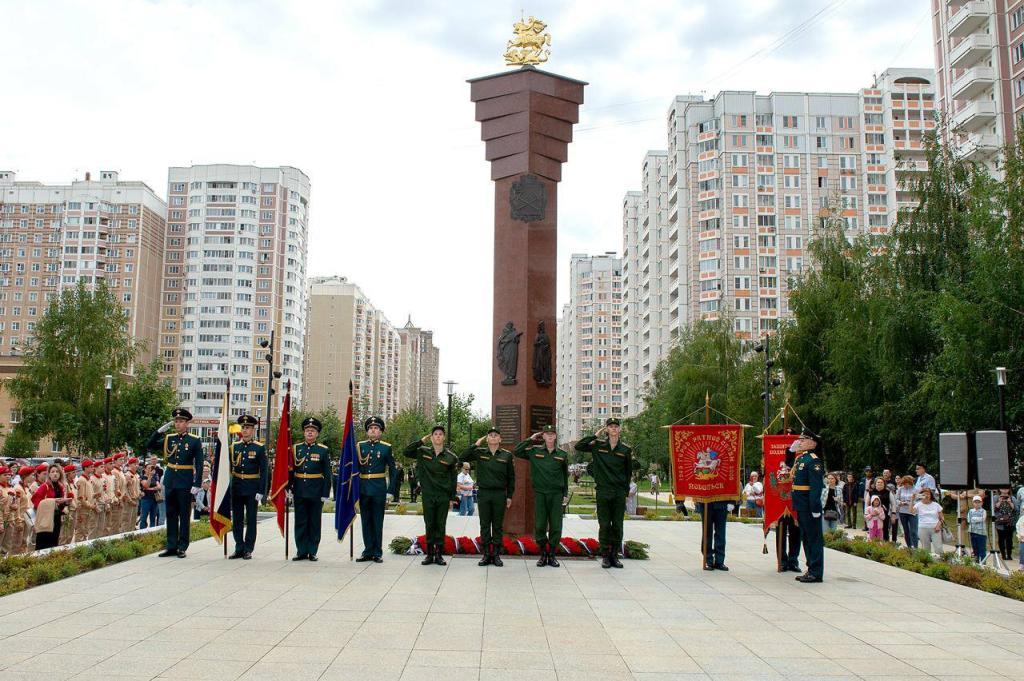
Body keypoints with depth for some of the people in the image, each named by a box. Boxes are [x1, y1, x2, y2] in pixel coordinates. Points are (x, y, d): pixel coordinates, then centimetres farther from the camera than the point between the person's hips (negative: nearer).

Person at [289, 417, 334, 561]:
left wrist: (326, 493, -6)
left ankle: (312, 552, 12)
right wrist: (289, 488, 0)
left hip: (316, 492, -2)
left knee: (315, 522, 4)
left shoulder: (323, 450, 0)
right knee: (300, 522, 6)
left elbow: (328, 474, -1)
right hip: (299, 492, 2)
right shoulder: (295, 448, 6)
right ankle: (301, 551, 14)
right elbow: (290, 471, 7)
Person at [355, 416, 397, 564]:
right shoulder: (359, 446, 7)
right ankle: (368, 551, 16)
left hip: (379, 489, -2)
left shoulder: (386, 447, 1)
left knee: (378, 522, 3)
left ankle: (377, 553, 10)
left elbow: (392, 469, 3)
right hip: (363, 489, 2)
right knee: (365, 521, 7)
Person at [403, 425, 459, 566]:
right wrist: (421, 441, -6)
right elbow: (405, 452, -2)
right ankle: (429, 553, 12)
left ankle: (439, 554, 10)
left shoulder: (451, 457, 0)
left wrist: (452, 498, 3)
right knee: (429, 525, 5)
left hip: (443, 497, -1)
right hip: (428, 496, 1)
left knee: (441, 525, 3)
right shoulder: (423, 452, 3)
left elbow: (453, 479, 5)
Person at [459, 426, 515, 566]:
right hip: (483, 493, 0)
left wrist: (509, 496, 4)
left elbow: (511, 477, 7)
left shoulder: (507, 455, 3)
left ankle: (496, 554, 12)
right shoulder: (479, 452, 3)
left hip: (500, 494, 0)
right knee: (484, 525, 5)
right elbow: (462, 458, -6)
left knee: (498, 526, 5)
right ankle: (486, 554, 13)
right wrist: (475, 445, -9)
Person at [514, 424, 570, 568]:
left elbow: (565, 474, 12)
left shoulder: (562, 454, 6)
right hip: (540, 493, 0)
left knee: (556, 526, 1)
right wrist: (530, 439, -1)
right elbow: (516, 452, 0)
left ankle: (552, 555, 12)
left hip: (556, 494, 0)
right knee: (540, 526, 1)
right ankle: (543, 554, 13)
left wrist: (566, 494, 10)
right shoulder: (535, 451, 4)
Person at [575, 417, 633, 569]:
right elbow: (578, 446, -3)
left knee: (617, 526, 4)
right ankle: (605, 556, 8)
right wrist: (595, 435, -4)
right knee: (604, 525, 1)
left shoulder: (626, 449, 4)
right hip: (603, 492, -1)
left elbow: (628, 472, 13)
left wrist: (626, 491, 10)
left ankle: (615, 555, 13)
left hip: (619, 493, 1)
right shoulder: (598, 445, 1)